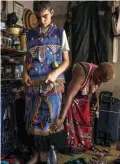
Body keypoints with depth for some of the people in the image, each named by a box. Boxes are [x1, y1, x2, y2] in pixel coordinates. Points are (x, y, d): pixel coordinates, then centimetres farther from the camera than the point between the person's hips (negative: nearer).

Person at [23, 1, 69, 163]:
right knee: (34, 119, 6)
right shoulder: (30, 34, 12)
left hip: (53, 84, -2)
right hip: (33, 84, 3)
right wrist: (24, 73, -2)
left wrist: (55, 73, -15)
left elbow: (66, 60, 3)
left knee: (52, 118, 3)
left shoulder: (60, 33, 5)